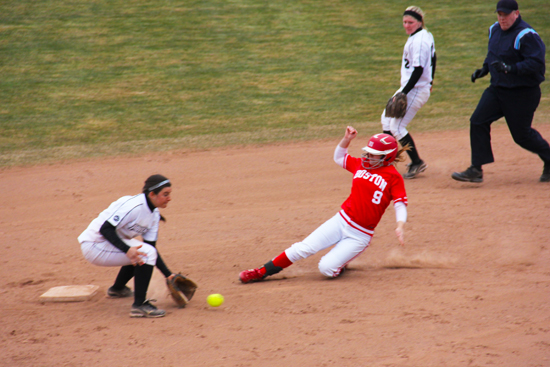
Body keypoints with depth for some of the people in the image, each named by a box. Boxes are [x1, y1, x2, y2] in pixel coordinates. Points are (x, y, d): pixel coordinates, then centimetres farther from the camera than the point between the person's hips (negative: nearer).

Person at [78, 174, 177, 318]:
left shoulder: (154, 214, 5)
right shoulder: (133, 205, -23)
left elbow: (151, 248, 7)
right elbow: (105, 229, -29)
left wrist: (169, 275, -1)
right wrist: (127, 249, -41)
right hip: (94, 245, -10)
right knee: (146, 253, -22)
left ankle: (117, 289, 46)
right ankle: (139, 305, -21)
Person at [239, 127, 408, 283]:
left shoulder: (393, 177, -7)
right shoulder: (361, 164, 10)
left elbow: (400, 203, -13)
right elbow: (339, 157, 26)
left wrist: (400, 226, -30)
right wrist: (346, 139, 10)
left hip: (360, 235, -4)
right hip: (341, 220, 5)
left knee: (326, 268, -17)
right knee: (304, 247, -10)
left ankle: (341, 263, 18)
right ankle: (261, 272, 0)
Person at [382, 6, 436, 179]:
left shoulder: (419, 41, -21)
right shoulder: (427, 36, 10)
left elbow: (418, 69, -26)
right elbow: (433, 58, 22)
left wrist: (404, 93, -26)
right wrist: (430, 82, 33)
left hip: (416, 90, -11)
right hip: (409, 87, 11)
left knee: (396, 127, -9)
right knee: (387, 119, 18)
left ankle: (417, 163, 0)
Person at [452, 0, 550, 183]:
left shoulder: (526, 35, -19)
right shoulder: (494, 30, 7)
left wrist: (511, 68, -37)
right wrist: (484, 69, 6)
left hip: (522, 93, -8)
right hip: (497, 89, 8)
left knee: (521, 135, 0)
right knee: (478, 121, -6)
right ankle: (476, 170, -3)